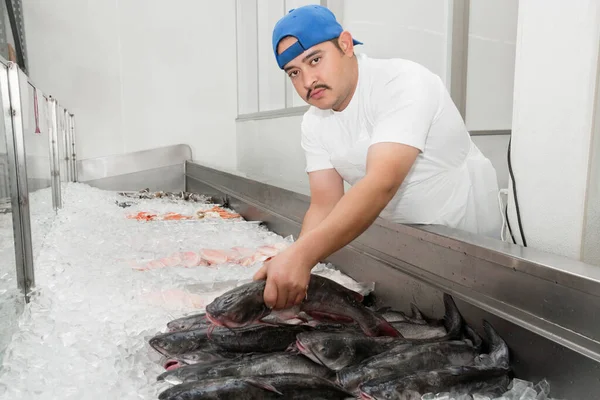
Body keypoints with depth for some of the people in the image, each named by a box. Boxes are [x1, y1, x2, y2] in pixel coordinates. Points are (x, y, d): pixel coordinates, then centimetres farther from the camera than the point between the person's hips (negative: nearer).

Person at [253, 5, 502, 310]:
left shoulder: (404, 83, -26)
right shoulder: (314, 123, -5)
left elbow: (382, 184, -40)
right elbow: (325, 205, -10)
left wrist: (303, 254, -51)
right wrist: (292, 262, -29)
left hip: (464, 236, -5)